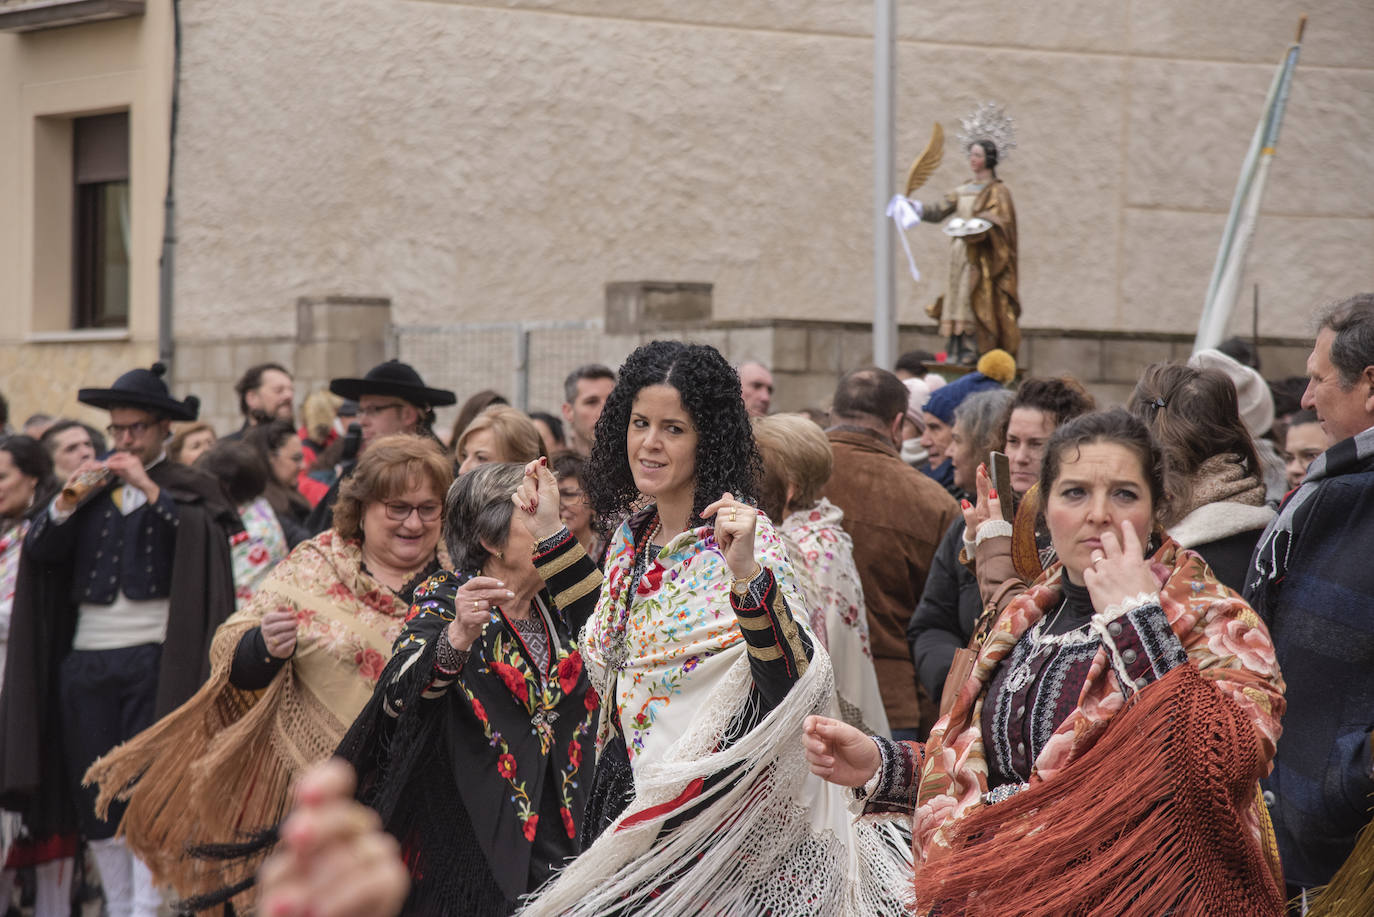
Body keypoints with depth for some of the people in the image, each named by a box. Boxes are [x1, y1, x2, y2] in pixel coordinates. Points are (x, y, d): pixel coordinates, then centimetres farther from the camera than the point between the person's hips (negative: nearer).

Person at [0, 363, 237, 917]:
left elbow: (207, 537, -14)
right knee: (92, 792, 6)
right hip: (84, 657, 4)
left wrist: (150, 490, -17)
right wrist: (69, 501, -9)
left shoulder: (189, 488, 6)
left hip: (153, 658, -4)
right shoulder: (92, 486, 16)